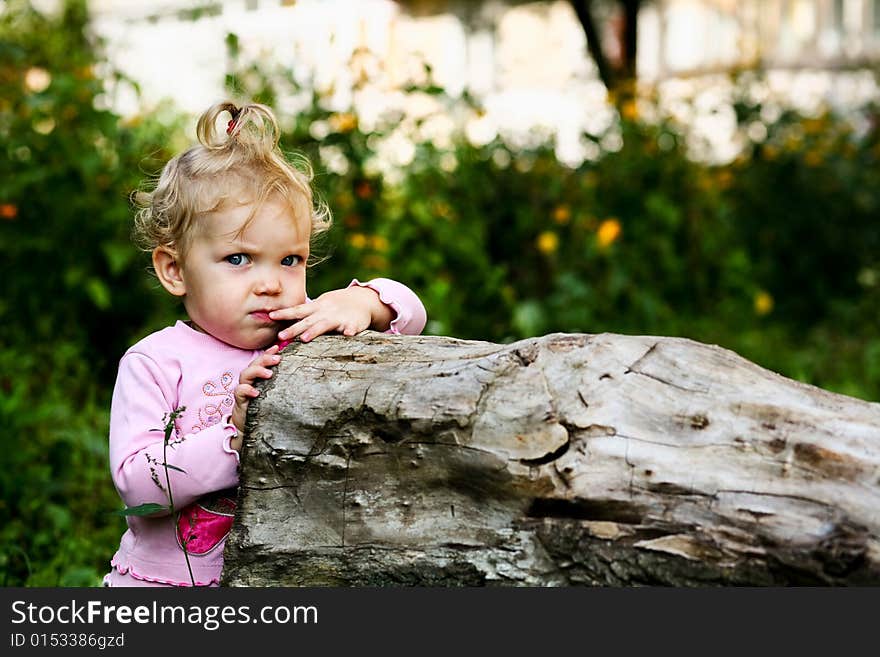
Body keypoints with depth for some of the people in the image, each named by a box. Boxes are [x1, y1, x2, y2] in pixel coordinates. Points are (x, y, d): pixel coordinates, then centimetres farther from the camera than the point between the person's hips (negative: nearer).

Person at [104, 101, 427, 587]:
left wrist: (362, 302, -21)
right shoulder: (154, 364, -11)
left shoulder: (303, 335, 0)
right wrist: (235, 436, -30)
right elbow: (135, 483, -20)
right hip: (164, 580, -2)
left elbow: (409, 314, 1)